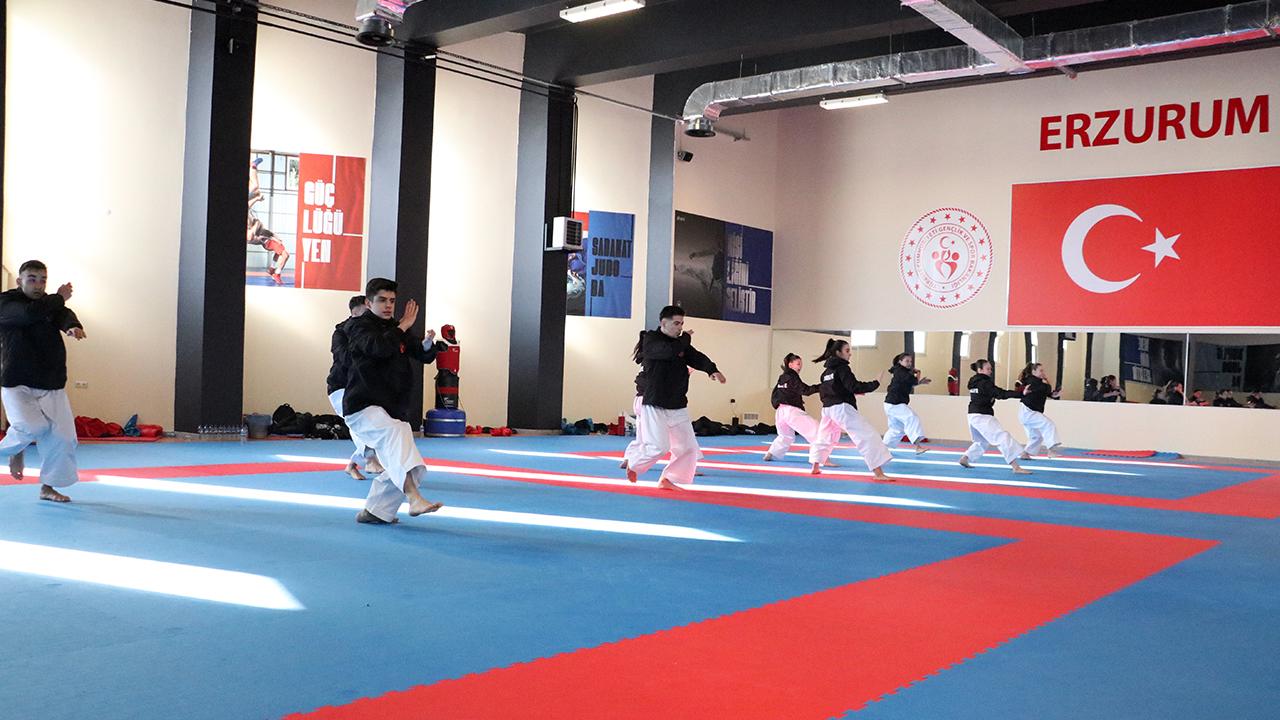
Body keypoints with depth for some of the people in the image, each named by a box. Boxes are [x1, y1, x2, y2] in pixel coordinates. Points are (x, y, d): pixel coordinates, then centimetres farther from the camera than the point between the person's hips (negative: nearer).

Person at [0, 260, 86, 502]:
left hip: (51, 384, 5)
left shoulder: (49, 303, 12)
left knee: (62, 435, -1)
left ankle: (48, 487, 15)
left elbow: (64, 315, -10)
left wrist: (73, 326, -34)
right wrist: (60, 298, -11)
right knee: (32, 426, -25)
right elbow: (30, 313, -25)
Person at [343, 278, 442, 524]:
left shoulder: (397, 328, 16)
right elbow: (379, 347, -25)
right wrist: (403, 327, -12)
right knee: (395, 432, -36)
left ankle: (372, 512, 25)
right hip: (363, 408, -8)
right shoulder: (358, 326, -4)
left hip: (394, 410, 8)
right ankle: (414, 499, -50)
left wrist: (427, 343, -11)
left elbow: (424, 356, 12)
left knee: (399, 468, 6)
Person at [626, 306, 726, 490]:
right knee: (659, 446, -14)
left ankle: (668, 479, 23)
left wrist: (712, 370, -25)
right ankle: (633, 464, 15)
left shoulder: (681, 343, 11)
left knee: (688, 447, 6)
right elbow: (670, 351, -28)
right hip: (655, 405, -7)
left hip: (678, 407, 7)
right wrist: (685, 338, -9)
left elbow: (697, 358, -5)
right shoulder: (650, 340, -9)